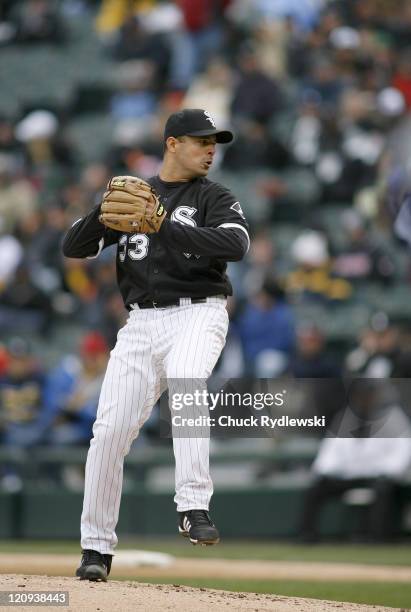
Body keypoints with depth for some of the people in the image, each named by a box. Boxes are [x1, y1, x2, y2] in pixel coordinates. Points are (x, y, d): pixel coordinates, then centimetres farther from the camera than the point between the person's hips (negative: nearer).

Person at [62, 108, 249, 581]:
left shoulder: (215, 198, 5)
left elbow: (236, 244, -17)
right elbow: (73, 246, 8)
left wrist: (163, 227, -25)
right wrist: (104, 213, -13)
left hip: (197, 314, -3)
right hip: (141, 324, 3)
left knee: (186, 382, -35)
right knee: (110, 430, -5)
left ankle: (194, 506, -40)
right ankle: (96, 547, 7)